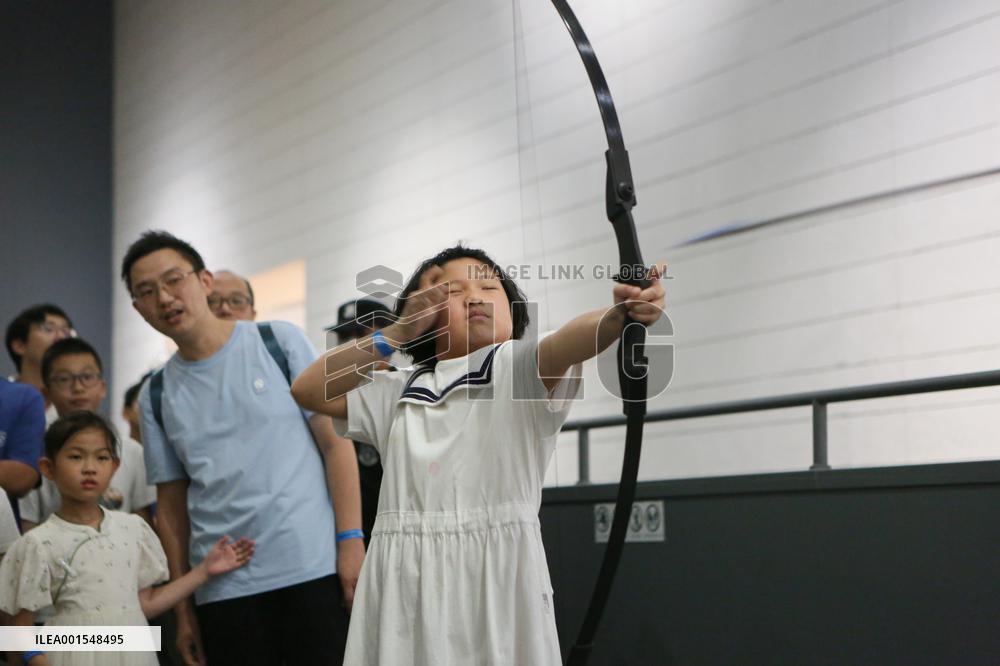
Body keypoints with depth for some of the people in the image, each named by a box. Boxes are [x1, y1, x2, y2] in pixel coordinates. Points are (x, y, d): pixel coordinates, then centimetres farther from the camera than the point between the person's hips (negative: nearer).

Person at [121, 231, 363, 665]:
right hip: (223, 589, 3)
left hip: (315, 568, -2)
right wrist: (183, 607, 8)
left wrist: (350, 540, -10)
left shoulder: (280, 342, 2)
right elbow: (171, 505, 11)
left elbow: (335, 442, -2)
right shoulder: (156, 396, 10)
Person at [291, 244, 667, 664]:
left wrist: (622, 314, -40)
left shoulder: (519, 368, 4)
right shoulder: (399, 392, 18)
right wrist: (396, 333, 7)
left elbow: (571, 341, -17)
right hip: (404, 579, 4)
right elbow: (308, 391, 13)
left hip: (495, 571, -4)